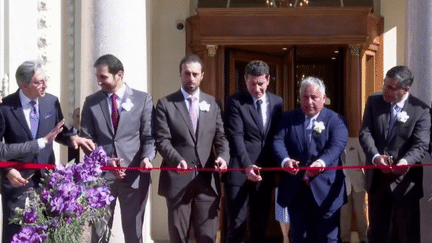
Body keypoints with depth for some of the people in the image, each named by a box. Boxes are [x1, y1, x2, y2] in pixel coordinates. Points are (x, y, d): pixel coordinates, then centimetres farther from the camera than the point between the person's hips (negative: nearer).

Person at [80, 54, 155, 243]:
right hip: (101, 174, 1)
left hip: (134, 175, -1)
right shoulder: (91, 102, 6)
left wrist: (147, 158, -20)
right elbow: (86, 139, 4)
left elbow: (149, 137, 0)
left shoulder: (143, 100, 1)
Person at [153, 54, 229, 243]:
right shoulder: (165, 104, 2)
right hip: (178, 179, -2)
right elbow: (162, 140, -7)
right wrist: (177, 160, -25)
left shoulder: (212, 103, 13)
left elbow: (220, 137, 9)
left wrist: (223, 156, -12)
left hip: (207, 179, 2)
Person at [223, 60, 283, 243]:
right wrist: (247, 166, -29)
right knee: (236, 224, 0)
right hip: (240, 171, -4)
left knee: (260, 224, 12)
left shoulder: (277, 102, 9)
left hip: (266, 172, 4)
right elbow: (236, 137, -16)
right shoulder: (235, 102, -6)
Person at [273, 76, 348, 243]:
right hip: (295, 190, 2)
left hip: (325, 189, -2)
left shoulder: (336, 120, 3)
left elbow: (337, 145, -13)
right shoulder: (288, 118, 10)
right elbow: (278, 141, -3)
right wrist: (285, 160, -25)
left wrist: (322, 162, -34)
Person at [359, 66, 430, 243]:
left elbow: (421, 144, -17)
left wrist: (405, 161, -39)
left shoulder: (421, 110, -9)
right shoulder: (374, 101, 1)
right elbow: (365, 133, -6)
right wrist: (375, 156, -26)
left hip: (404, 180, -3)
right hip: (377, 178, 4)